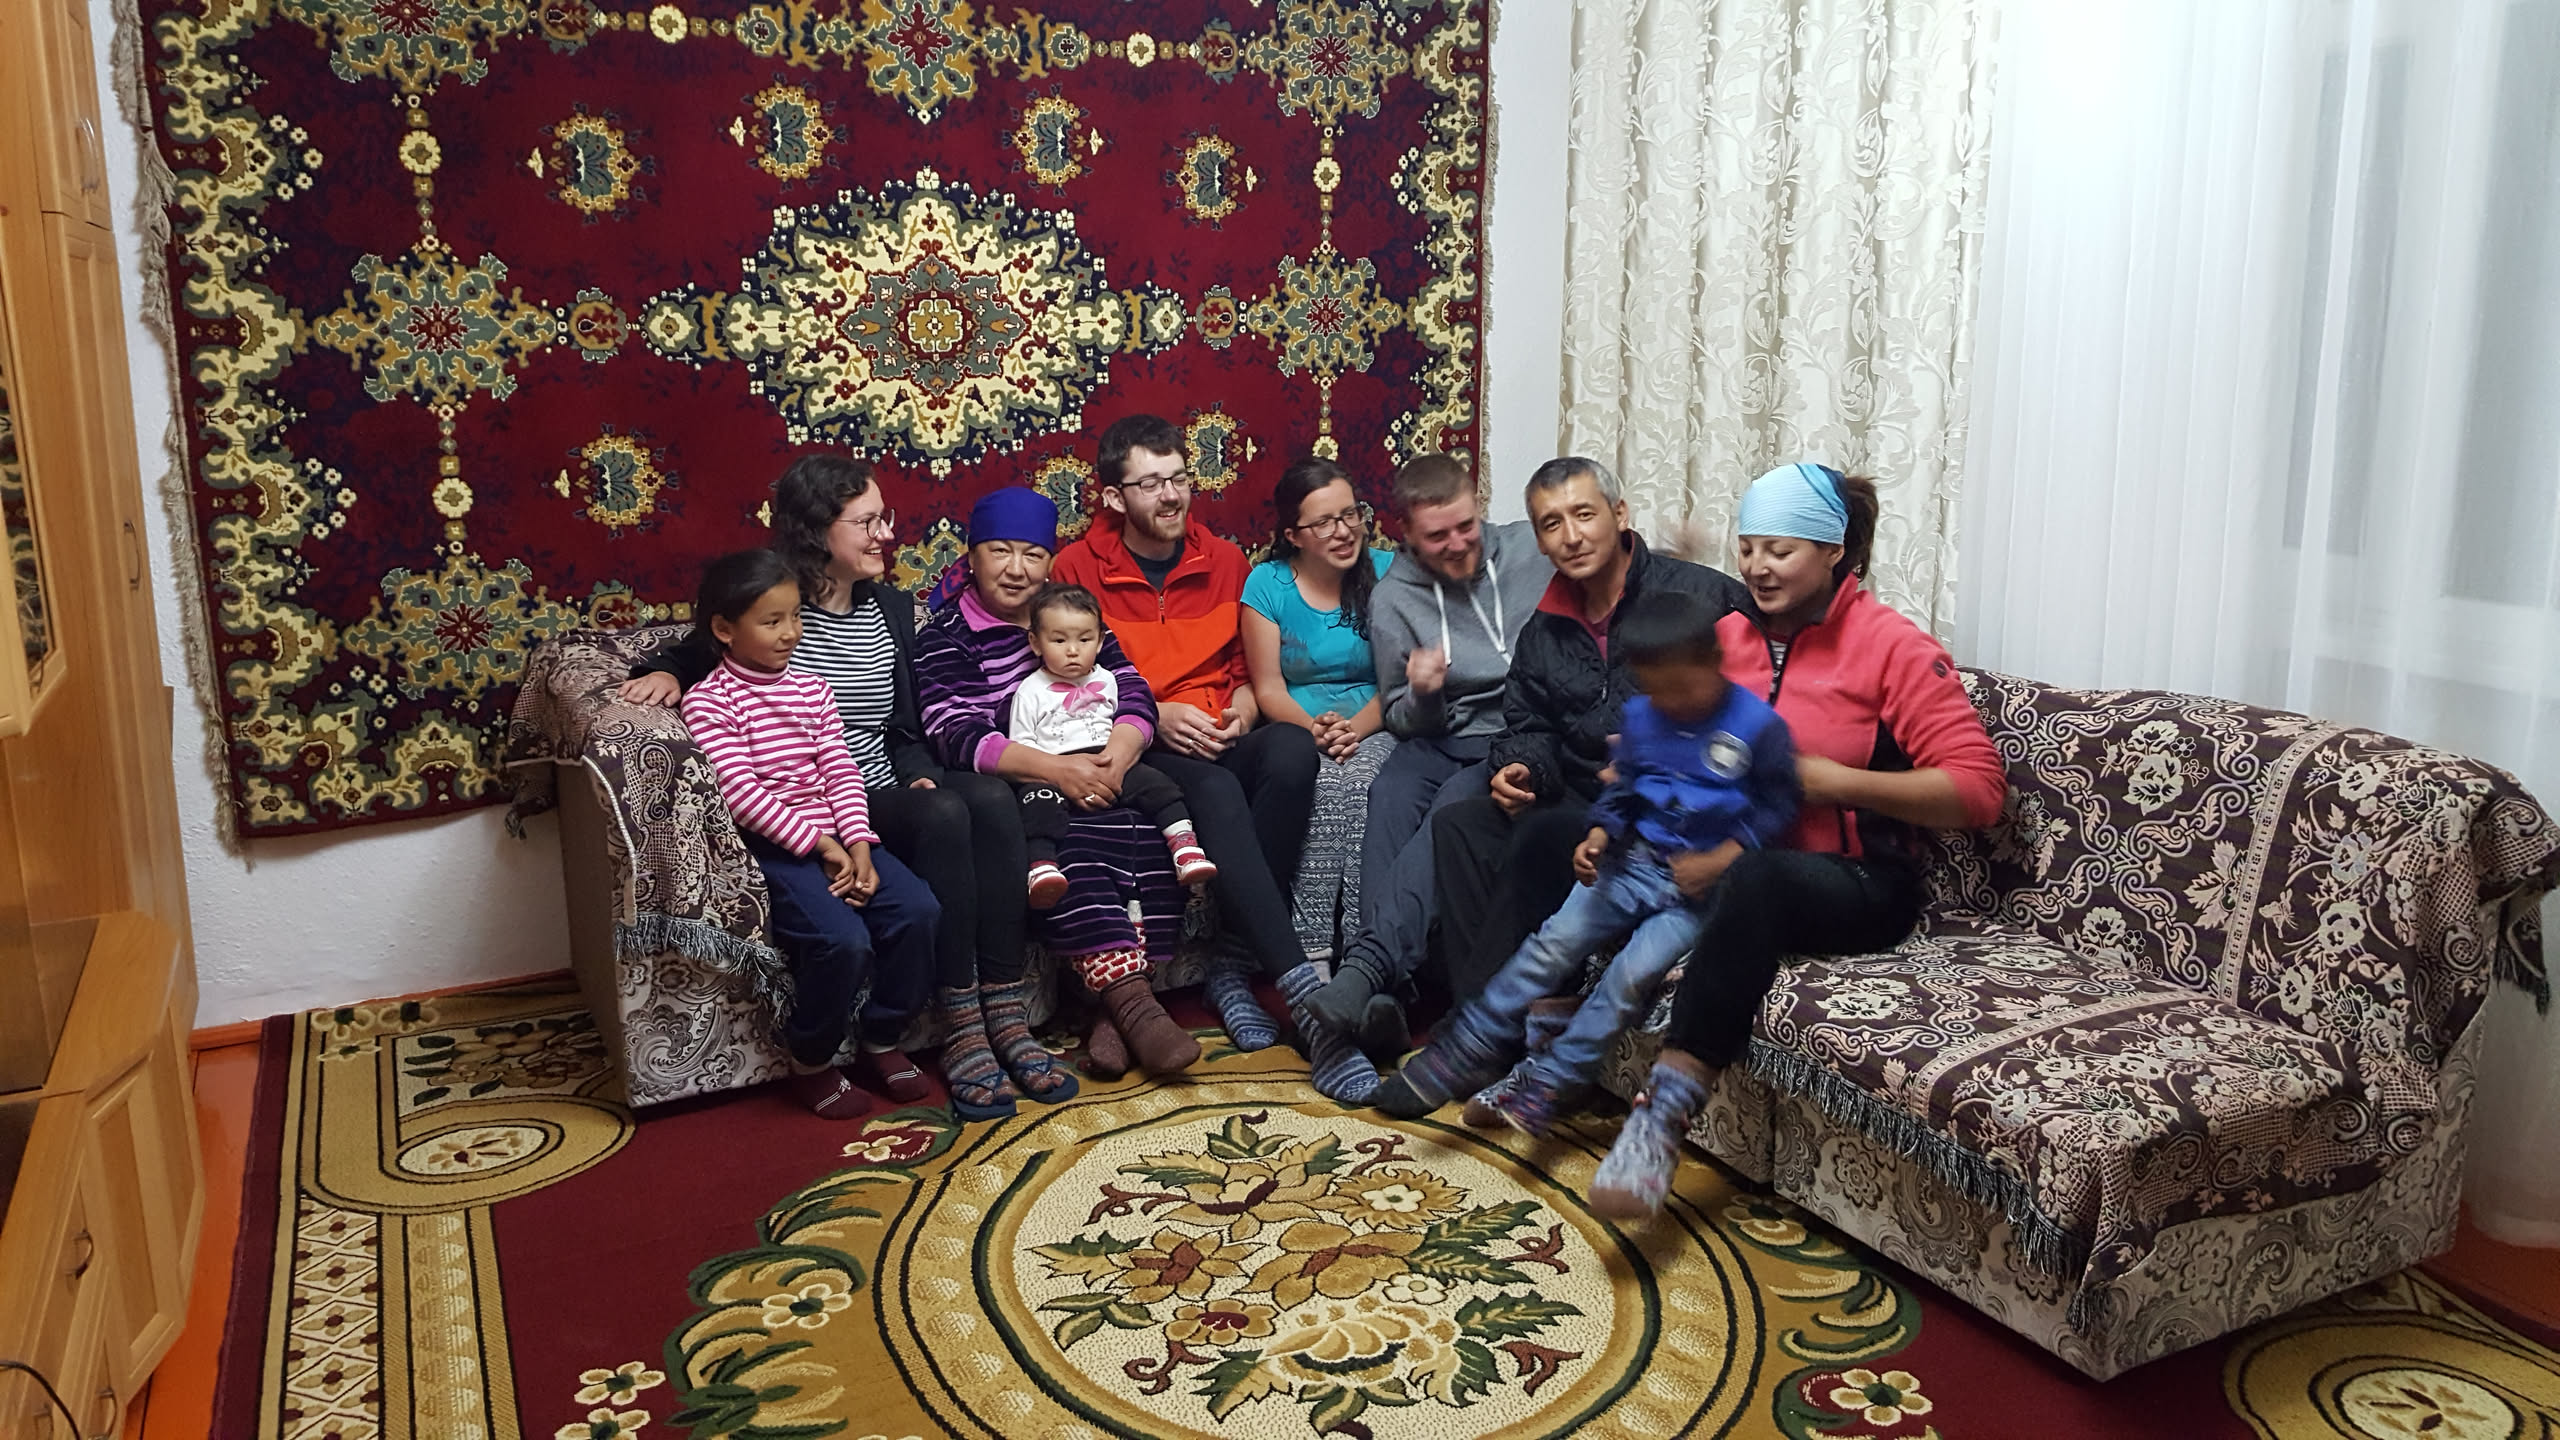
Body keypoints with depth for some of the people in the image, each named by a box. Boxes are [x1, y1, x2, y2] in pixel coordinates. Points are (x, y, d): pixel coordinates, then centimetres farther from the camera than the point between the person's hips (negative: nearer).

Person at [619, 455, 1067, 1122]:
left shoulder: (892, 607, 15)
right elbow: (692, 655, 13)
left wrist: (920, 777, -2)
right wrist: (664, 671, -10)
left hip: (886, 789, 5)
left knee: (990, 796, -26)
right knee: (942, 814, -32)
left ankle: (1005, 1019, -25)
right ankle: (961, 1034, -28)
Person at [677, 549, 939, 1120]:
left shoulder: (811, 690, 15)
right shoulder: (707, 702, -3)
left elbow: (840, 771, 7)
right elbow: (741, 792, -13)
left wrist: (858, 845, -8)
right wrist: (818, 843, -16)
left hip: (833, 836, 6)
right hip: (768, 844, -6)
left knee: (918, 908, -17)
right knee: (842, 939, -28)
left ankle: (881, 1043, 3)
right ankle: (811, 1064, -1)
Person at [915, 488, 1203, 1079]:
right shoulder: (946, 636, 3)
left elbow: (1133, 690, 7)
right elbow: (957, 736, -11)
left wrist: (1117, 755, -16)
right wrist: (1053, 769, -24)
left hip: (1089, 779, 4)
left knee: (1140, 827, -27)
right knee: (1065, 842, -34)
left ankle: (1113, 1008, -28)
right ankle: (1129, 1001, -35)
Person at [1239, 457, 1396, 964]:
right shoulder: (1267, 584, 3)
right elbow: (1268, 688, 1)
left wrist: (1356, 728, -19)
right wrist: (1315, 730, -18)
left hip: (1374, 728, 0)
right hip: (1297, 731, 0)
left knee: (1364, 784, -33)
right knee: (1321, 785, -33)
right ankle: (1313, 952, -31)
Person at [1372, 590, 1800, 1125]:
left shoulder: (1758, 725, -9)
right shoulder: (1639, 716, 7)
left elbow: (1775, 811, -6)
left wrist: (1717, 862, -16)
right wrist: (1599, 836, -2)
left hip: (1705, 881, -5)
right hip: (1637, 860, 5)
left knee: (1633, 972, -23)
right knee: (1553, 943, -13)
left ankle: (1544, 1082, -14)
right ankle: (1466, 1051, -8)